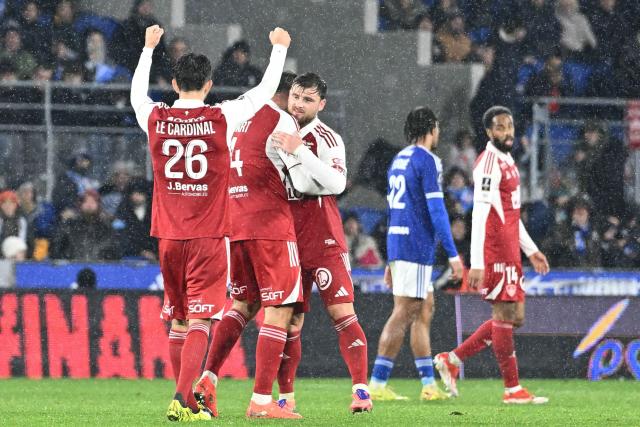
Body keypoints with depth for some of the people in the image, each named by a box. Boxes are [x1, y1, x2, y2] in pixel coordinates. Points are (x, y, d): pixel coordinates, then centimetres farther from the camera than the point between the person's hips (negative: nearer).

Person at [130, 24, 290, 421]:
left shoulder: (155, 119, 0)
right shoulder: (222, 118, -7)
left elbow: (137, 93, 24)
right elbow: (265, 91, 8)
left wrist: (149, 48, 38)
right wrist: (279, 49, 24)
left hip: (169, 235, 3)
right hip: (209, 236, -3)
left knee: (178, 320, 13)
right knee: (200, 320, -6)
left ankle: (189, 402, 19)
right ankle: (182, 397, -20)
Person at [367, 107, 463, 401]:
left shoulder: (398, 160, 18)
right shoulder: (427, 161, -10)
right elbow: (436, 210, -15)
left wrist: (391, 261, 25)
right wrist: (453, 254, -14)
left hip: (397, 244, 9)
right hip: (417, 247, -9)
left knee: (425, 310, 13)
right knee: (404, 313, -8)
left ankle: (428, 384, 12)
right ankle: (377, 384, -11)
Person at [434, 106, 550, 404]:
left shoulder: (507, 162, 19)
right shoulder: (489, 164, -13)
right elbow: (479, 215, -19)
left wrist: (531, 251, 25)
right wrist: (476, 264, -23)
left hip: (510, 252, 10)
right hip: (495, 252, -10)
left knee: (515, 317, 11)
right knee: (505, 315, -5)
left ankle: (452, 360, 16)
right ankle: (512, 389, 0)